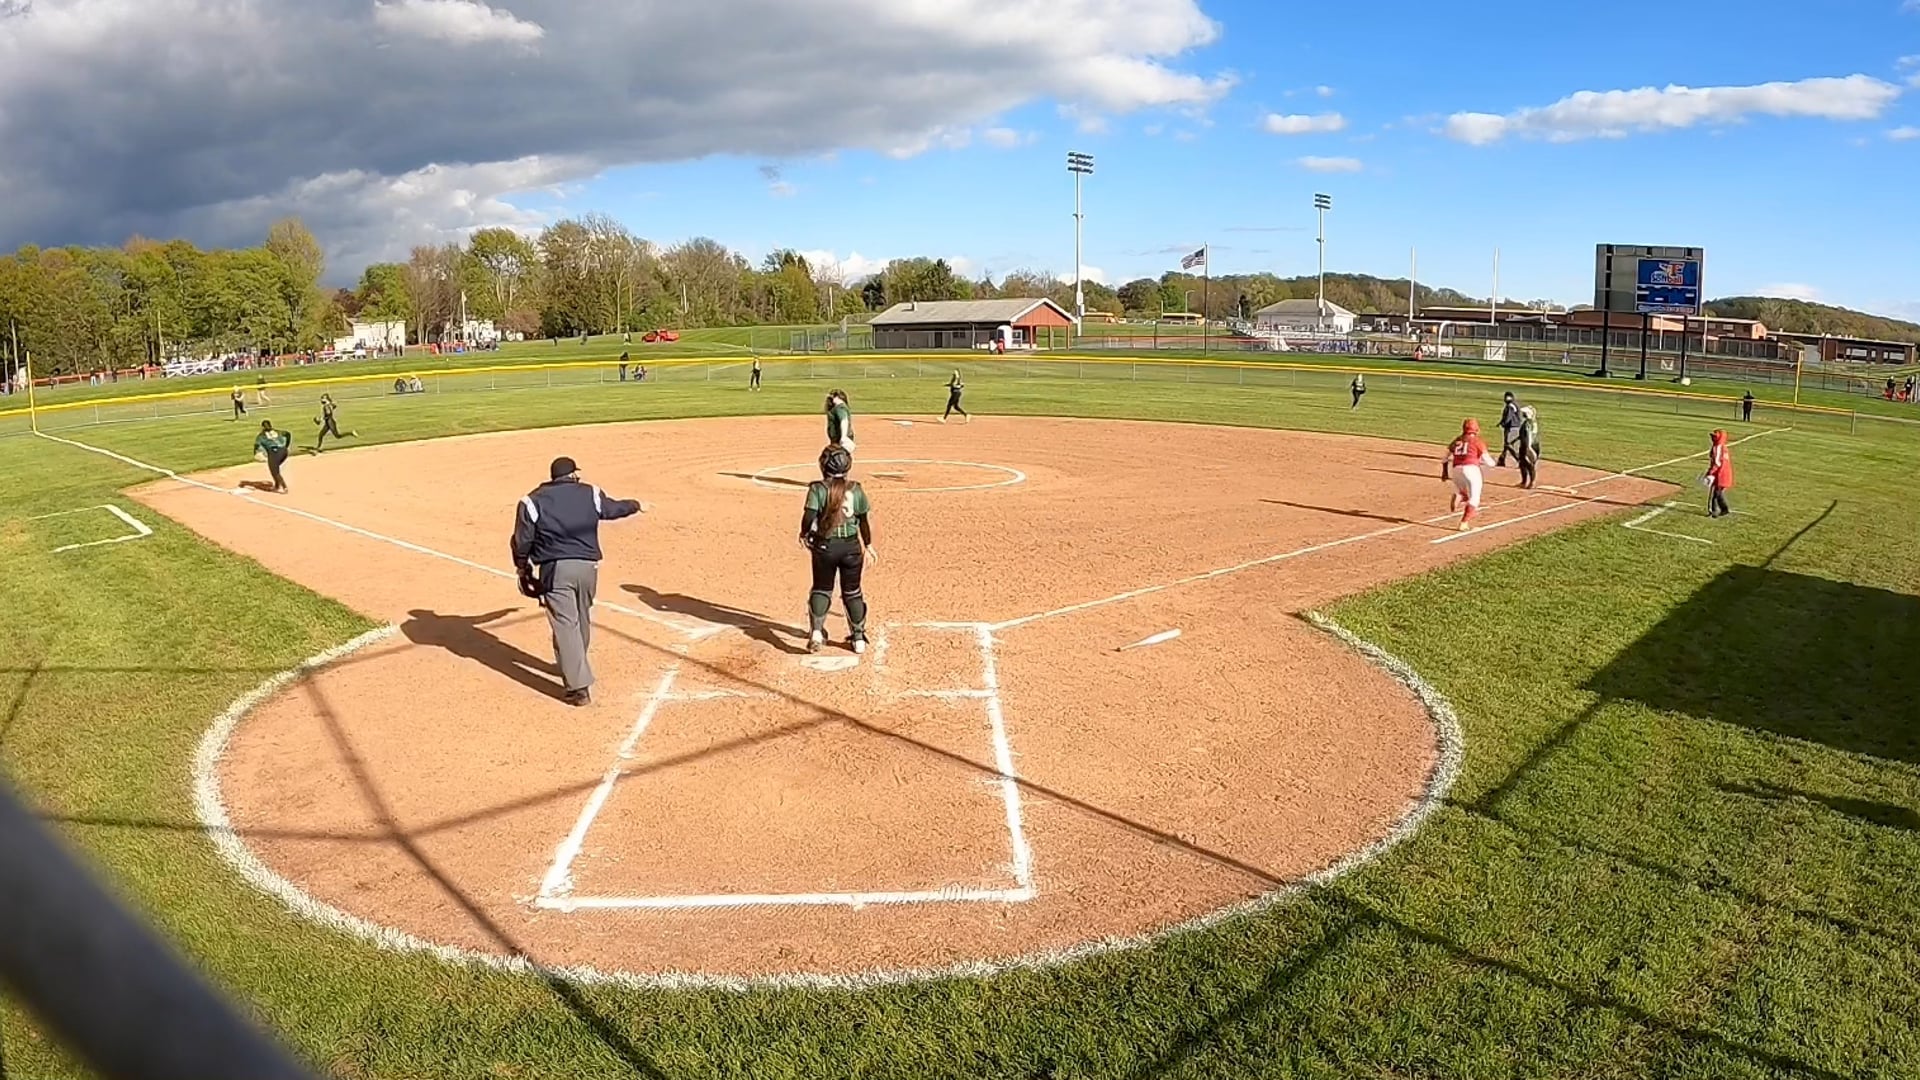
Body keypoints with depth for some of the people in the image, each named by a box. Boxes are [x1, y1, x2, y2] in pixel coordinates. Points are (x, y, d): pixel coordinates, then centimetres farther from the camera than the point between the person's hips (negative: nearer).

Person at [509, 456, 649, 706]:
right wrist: (636, 505, 43)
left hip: (555, 569, -3)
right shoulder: (590, 494, 5)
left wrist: (522, 568, 14)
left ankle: (579, 686, -9)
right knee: (582, 619, 22)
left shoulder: (533, 501, 0)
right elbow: (614, 508, 23)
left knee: (565, 625, -3)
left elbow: (522, 540, -1)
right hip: (587, 566, 3)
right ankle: (576, 668, 43)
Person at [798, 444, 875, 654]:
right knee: (852, 592, 15)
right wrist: (868, 545, 15)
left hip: (824, 546, -1)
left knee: (821, 589, 16)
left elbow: (809, 516, -14)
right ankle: (858, 637, 20)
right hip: (851, 546, 2)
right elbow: (865, 519, 3)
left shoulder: (818, 488, -8)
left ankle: (816, 631, 0)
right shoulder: (856, 489, 0)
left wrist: (804, 534, 6)